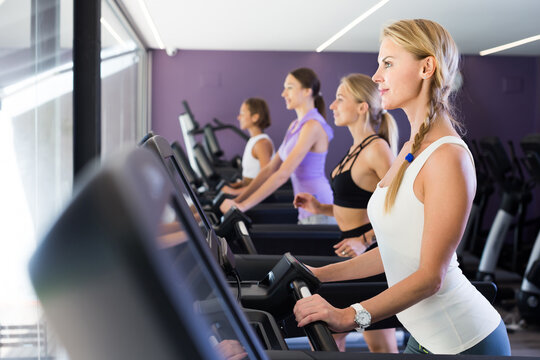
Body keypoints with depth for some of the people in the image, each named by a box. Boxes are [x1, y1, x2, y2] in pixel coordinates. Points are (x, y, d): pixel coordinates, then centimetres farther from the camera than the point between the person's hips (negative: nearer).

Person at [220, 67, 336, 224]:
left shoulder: (312, 126, -16)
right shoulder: (295, 125, 14)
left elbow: (282, 175, -21)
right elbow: (271, 168, 14)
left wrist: (242, 206, -22)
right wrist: (238, 199, 8)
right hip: (307, 213, 9)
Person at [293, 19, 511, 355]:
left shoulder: (448, 157, -20)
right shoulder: (412, 149, 8)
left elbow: (431, 275, -24)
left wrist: (351, 315, -33)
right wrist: (320, 274, 12)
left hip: (466, 341, -8)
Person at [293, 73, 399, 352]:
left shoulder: (376, 148, -16)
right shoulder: (357, 148, 13)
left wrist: (365, 240, -25)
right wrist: (321, 209, 9)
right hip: (352, 253, 10)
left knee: (380, 346, 3)